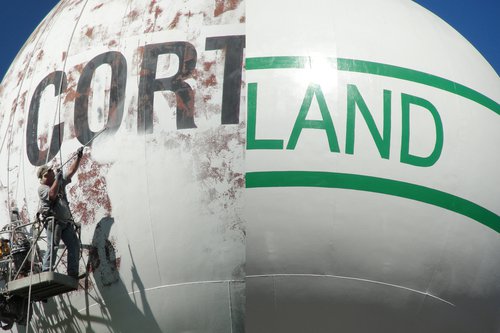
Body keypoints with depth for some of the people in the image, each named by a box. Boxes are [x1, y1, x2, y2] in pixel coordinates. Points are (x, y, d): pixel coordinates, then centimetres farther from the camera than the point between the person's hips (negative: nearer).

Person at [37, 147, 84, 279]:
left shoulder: (60, 182, 18)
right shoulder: (42, 188, -3)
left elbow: (71, 171, 18)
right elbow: (52, 194, -22)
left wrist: (78, 157, 10)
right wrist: (57, 178, -16)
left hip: (66, 222, 7)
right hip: (53, 221, -7)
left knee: (74, 245, 0)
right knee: (52, 247, -15)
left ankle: (73, 273, 0)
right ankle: (46, 272, -14)